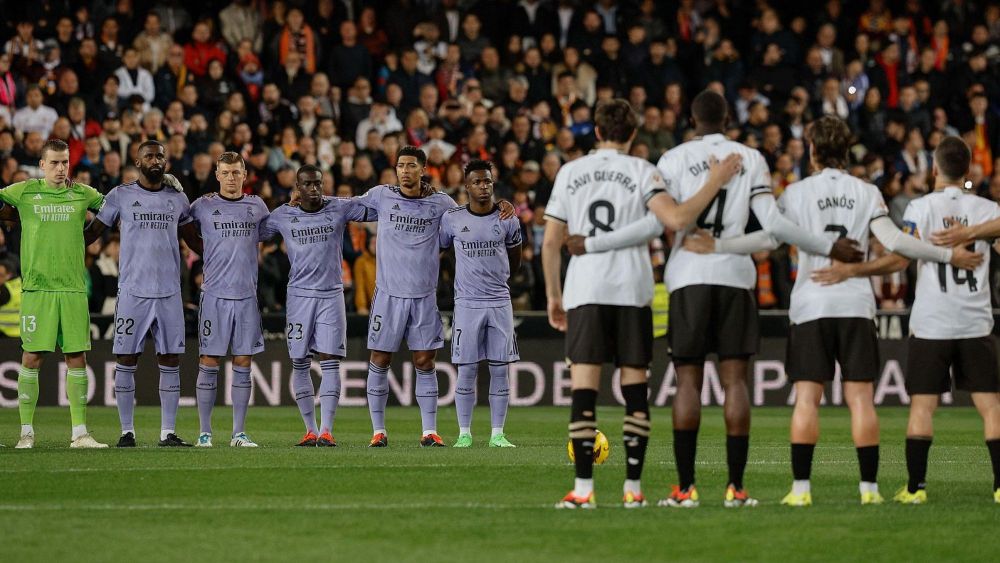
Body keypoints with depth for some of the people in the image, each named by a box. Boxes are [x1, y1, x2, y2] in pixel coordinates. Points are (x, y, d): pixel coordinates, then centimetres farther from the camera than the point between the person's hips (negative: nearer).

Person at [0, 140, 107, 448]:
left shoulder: (83, 194, 9)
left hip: (73, 288, 2)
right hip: (37, 289, -2)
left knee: (77, 358, 1)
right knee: (32, 357, -3)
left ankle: (80, 434, 5)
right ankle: (27, 432, 5)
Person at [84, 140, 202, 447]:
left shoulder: (178, 198, 11)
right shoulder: (120, 196, 3)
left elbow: (194, 240, 22)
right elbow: (91, 233, 10)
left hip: (169, 292, 2)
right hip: (132, 292, -2)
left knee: (170, 361, 1)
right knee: (126, 361, -2)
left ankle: (168, 432, 5)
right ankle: (127, 431, 5)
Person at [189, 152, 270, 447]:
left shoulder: (257, 206, 10)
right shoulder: (203, 206, 2)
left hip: (247, 295, 3)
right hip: (214, 295, -2)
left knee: (243, 364, 4)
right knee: (209, 363, -3)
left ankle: (239, 432, 9)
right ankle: (205, 432, 3)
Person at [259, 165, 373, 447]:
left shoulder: (339, 208, 0)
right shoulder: (283, 216, 3)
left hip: (331, 294, -1)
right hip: (299, 294, 1)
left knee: (330, 361, -8)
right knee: (300, 363, 2)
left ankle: (326, 430, -10)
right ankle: (310, 429, 12)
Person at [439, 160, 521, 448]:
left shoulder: (507, 220, 2)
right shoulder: (452, 219, -1)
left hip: (499, 302, 1)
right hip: (467, 303, -1)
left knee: (499, 370, 1)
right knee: (466, 370, -1)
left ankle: (497, 433, 7)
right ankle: (464, 433, 7)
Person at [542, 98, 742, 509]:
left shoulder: (570, 172, 8)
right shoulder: (641, 172, 1)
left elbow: (551, 242, 8)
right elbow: (676, 219, -15)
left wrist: (553, 295, 16)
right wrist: (715, 183, -8)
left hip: (584, 290, 1)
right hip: (632, 290, -1)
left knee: (583, 388, -2)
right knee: (634, 388, 6)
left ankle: (583, 488, -8)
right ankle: (633, 487, 3)